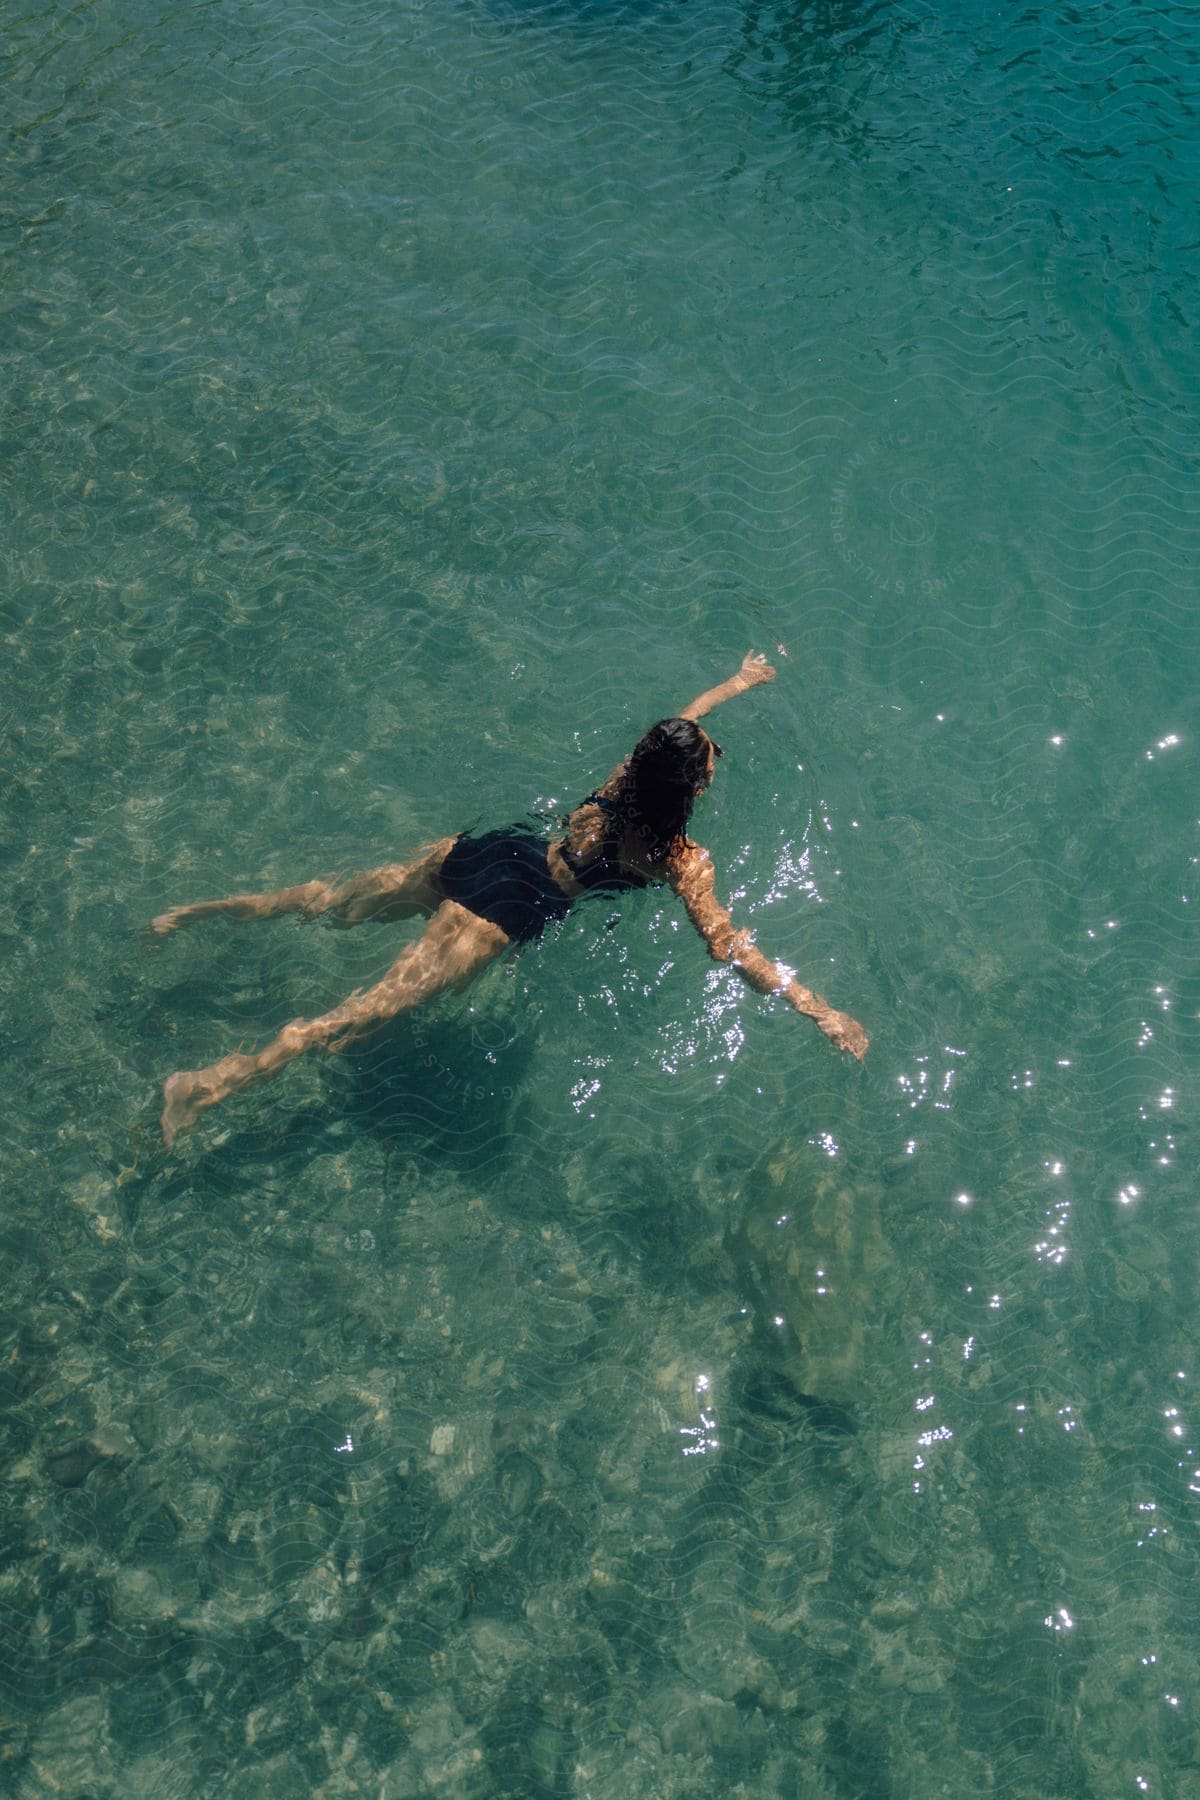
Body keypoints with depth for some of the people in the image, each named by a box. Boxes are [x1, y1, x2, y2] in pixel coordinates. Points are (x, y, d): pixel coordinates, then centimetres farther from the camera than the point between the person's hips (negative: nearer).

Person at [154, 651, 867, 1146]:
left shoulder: (626, 776, 5)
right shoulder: (685, 861, -12)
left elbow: (680, 722, 26)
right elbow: (729, 947, -16)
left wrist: (738, 681, 42)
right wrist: (820, 1012, -13)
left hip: (480, 851, 6)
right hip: (507, 912, -6)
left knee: (339, 902, 18)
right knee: (376, 1006, -8)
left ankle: (206, 910, 26)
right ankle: (213, 1082, -11)